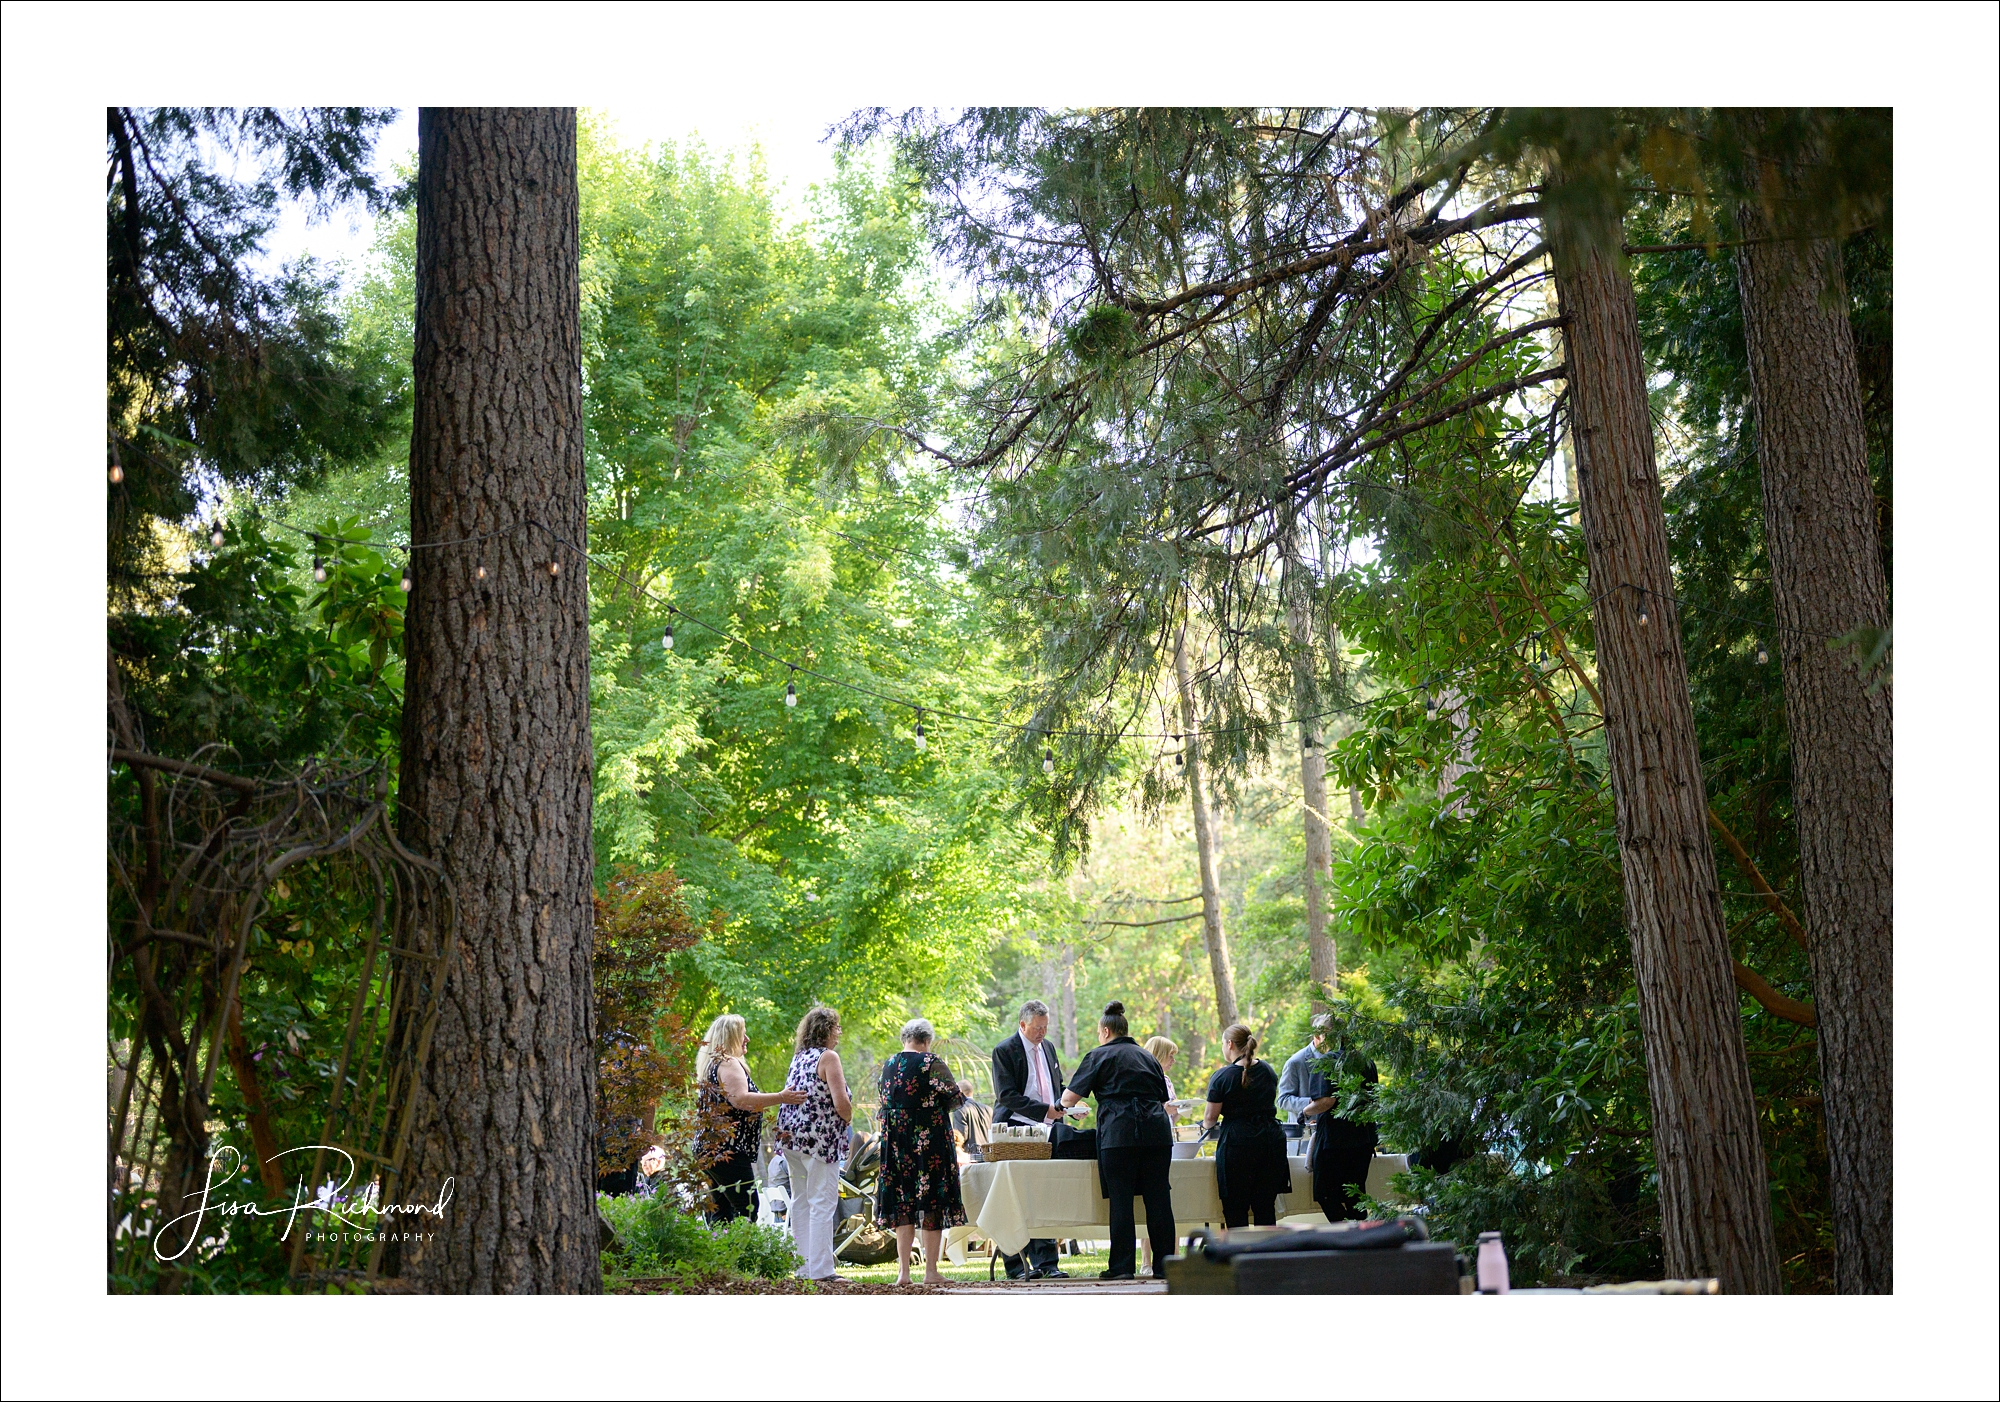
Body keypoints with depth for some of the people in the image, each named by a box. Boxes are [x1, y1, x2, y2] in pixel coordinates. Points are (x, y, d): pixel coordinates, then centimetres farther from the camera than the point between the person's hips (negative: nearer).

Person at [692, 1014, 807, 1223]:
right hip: (727, 1148, -10)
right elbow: (741, 1099, -24)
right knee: (748, 1208, -11)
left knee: (720, 1209, 11)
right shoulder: (728, 1064, -11)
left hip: (708, 1148, 10)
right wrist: (781, 1098, -22)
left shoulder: (711, 1063, 20)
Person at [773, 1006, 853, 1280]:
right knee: (822, 1203, -7)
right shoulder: (828, 1057, -9)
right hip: (819, 1140, -8)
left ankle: (802, 1266, 16)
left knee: (800, 1201, 13)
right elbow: (841, 1104, -16)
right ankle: (821, 1270, -9)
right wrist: (848, 1117, 3)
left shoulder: (799, 1057, 16)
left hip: (792, 1137, 8)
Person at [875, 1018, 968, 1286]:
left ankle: (903, 1271, 9)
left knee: (903, 1203, 10)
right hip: (930, 1141, -5)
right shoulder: (932, 1064, -12)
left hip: (895, 1141, 5)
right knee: (931, 1204, 1)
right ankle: (931, 1271, 2)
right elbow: (956, 1098, -7)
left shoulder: (888, 1066, 6)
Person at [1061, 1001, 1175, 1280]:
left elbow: (1071, 1096, 4)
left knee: (1121, 1199, -1)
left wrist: (1064, 1104, 24)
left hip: (1119, 1132, -5)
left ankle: (1122, 1266, 0)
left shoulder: (1099, 1055, 6)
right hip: (1157, 1131, 5)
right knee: (1158, 1197, 5)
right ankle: (1164, 1264, 7)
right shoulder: (1147, 1057, 23)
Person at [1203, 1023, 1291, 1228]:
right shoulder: (1268, 1070, 11)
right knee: (1266, 1208, 9)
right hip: (1271, 1139, 5)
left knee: (1235, 1211, 2)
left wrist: (1205, 1125, 19)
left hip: (1238, 1142, -5)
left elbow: (1211, 1117, -2)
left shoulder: (1222, 1077, -6)